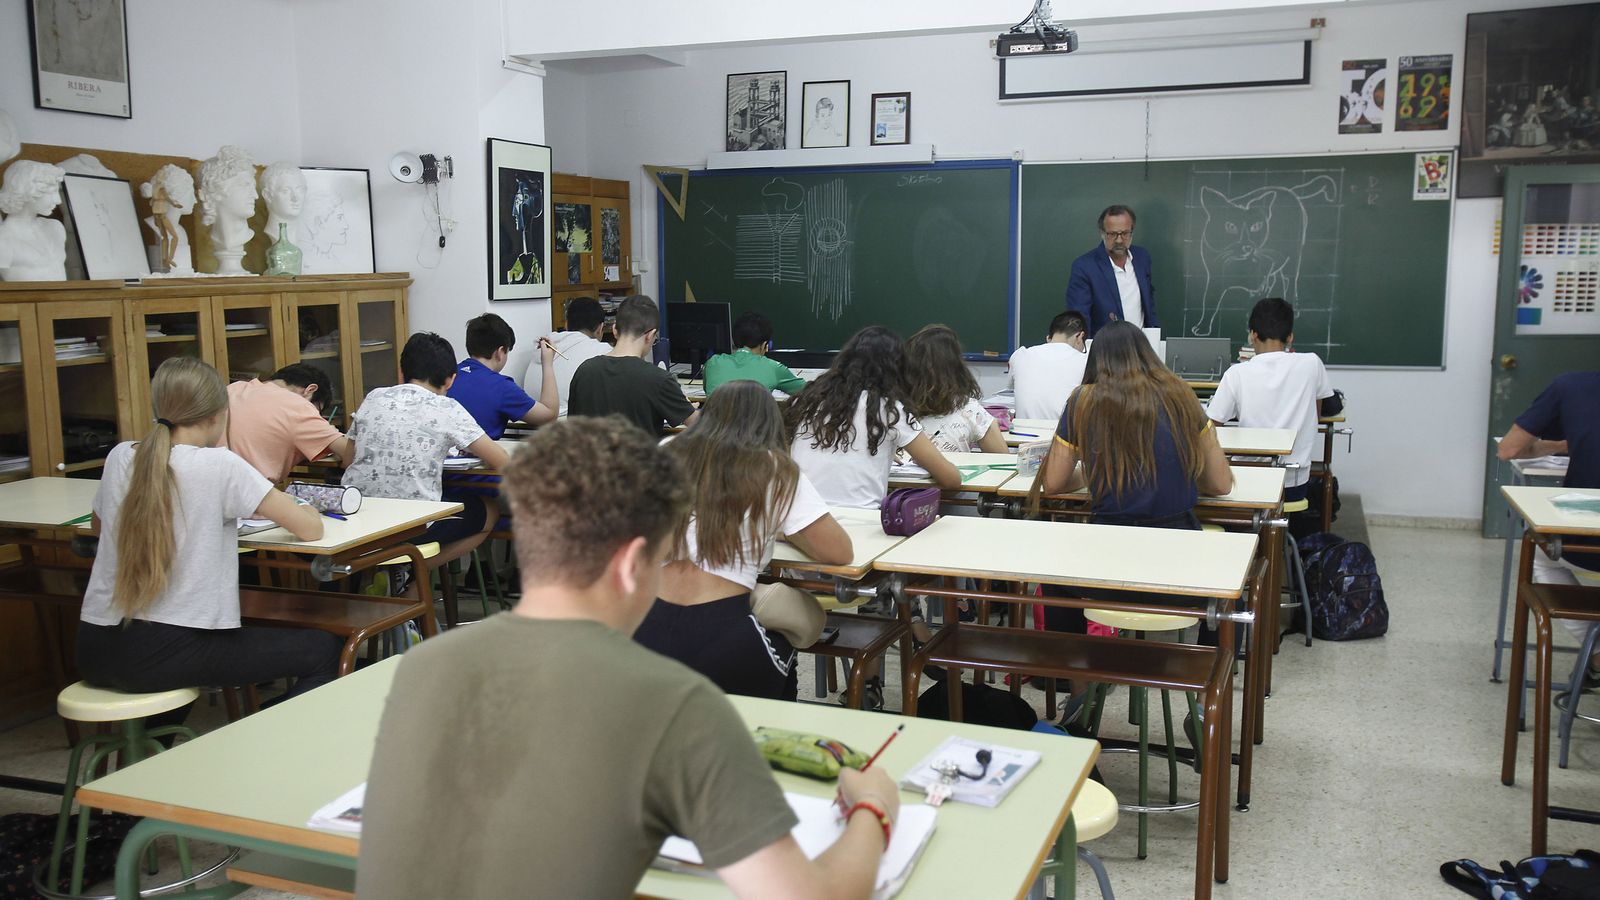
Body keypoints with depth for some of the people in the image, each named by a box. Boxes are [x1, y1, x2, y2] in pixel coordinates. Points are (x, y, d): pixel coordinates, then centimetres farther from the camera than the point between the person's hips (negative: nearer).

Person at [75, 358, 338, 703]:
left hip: (94, 650, 7)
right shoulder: (218, 465, -10)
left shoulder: (120, 457, 6)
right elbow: (311, 529, -11)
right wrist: (307, 510, 12)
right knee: (324, 650, 6)